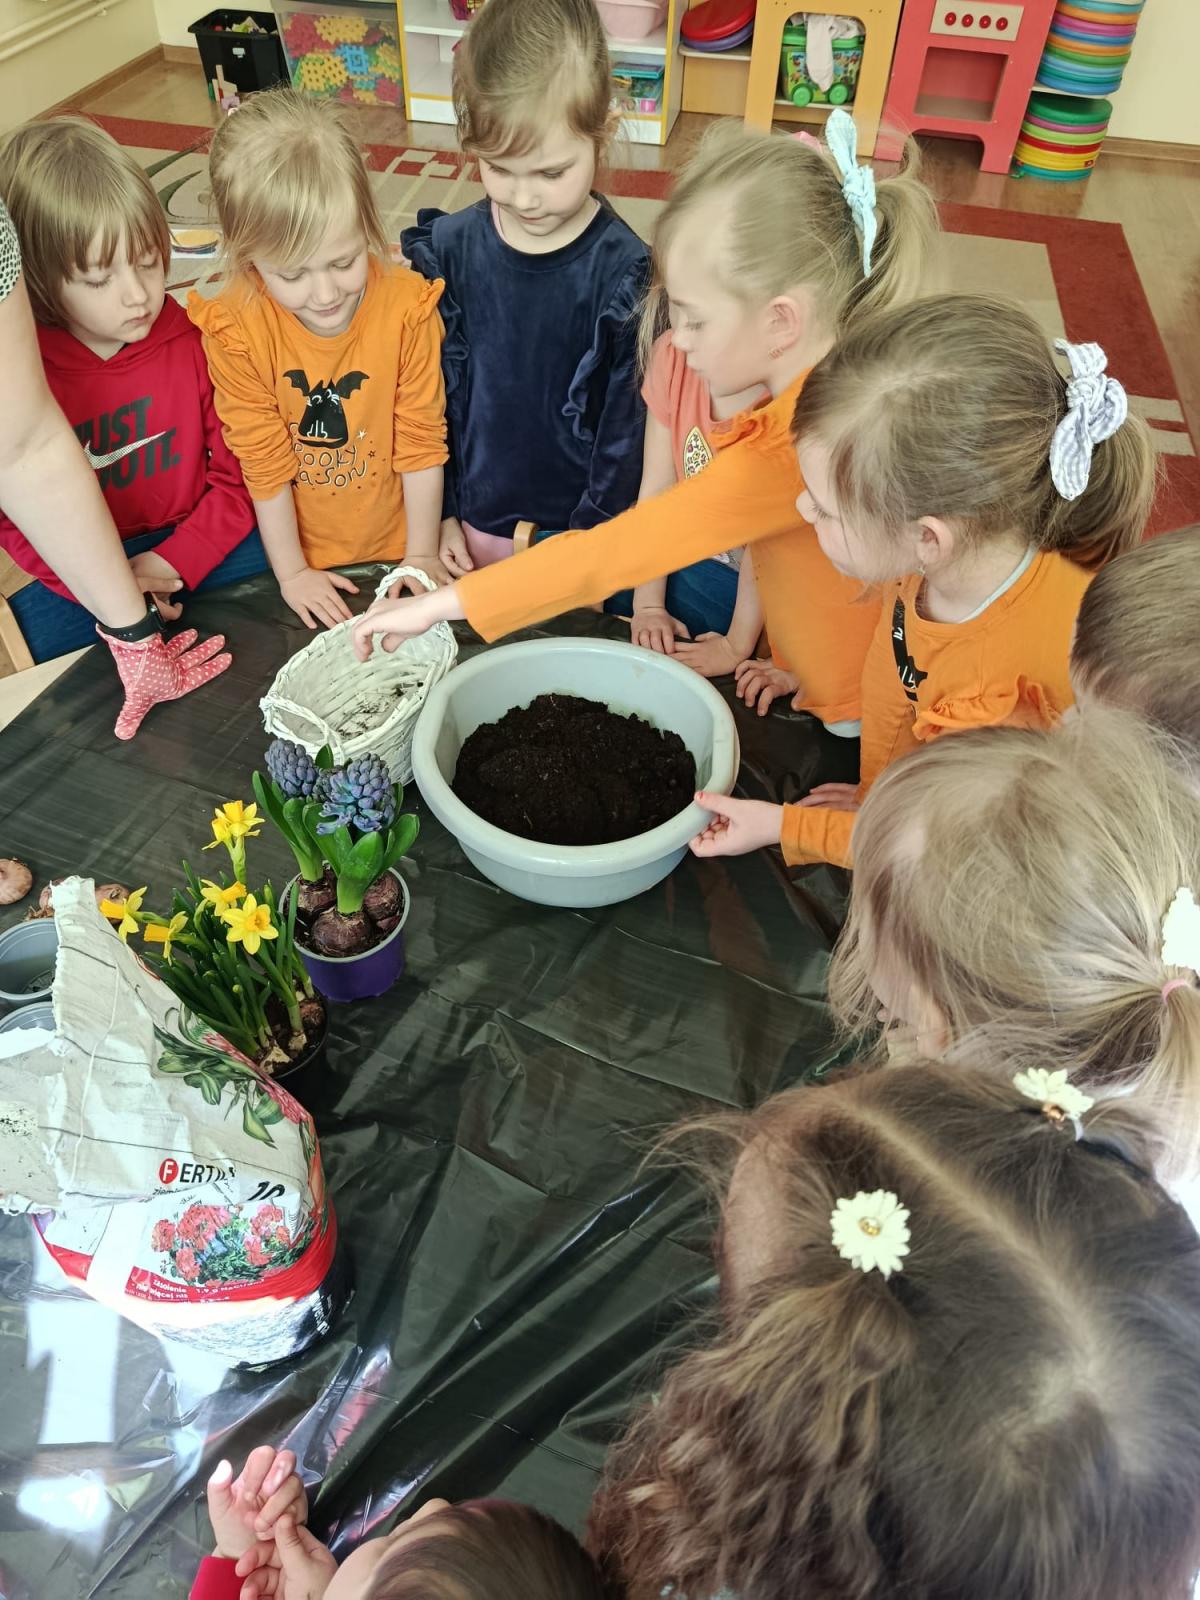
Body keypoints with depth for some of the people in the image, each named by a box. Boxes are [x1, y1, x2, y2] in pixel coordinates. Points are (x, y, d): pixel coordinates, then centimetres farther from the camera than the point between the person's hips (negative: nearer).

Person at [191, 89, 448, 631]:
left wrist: (421, 555, -6)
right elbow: (263, 462, -12)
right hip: (302, 553, 0)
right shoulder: (235, 330, -19)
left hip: (395, 545, 0)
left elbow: (422, 438, -11)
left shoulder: (407, 305, -18)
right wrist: (292, 572, -7)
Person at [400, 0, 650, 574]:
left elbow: (629, 425, -11)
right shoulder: (448, 249, -9)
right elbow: (434, 393, 0)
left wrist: (592, 539, -9)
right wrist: (440, 512, 3)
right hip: (474, 520, 3)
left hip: (580, 526, -3)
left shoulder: (624, 271, -17)